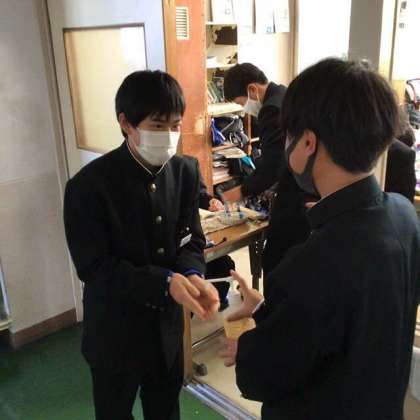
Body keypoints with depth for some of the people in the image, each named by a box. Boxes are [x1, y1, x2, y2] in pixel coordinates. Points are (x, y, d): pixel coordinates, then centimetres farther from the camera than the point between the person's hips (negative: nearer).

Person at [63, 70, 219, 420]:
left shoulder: (186, 171, -6)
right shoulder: (89, 185, -21)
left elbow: (192, 240, -3)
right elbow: (94, 267, -21)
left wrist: (193, 275, -25)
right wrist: (166, 282, -32)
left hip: (168, 323, 4)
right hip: (114, 329, -4)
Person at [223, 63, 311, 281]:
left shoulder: (272, 109, -18)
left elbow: (272, 166, -21)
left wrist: (243, 191, -6)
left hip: (296, 198, -10)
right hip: (313, 190, 10)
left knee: (275, 261, 2)